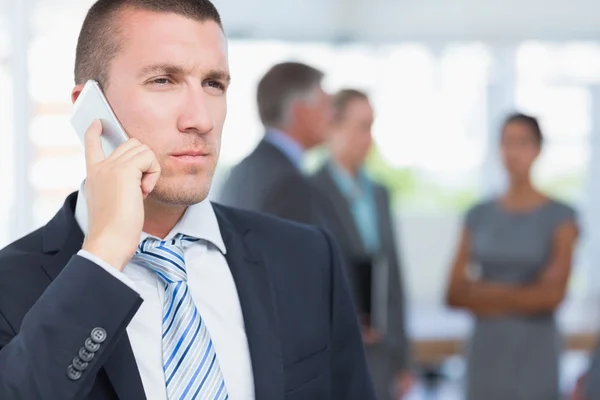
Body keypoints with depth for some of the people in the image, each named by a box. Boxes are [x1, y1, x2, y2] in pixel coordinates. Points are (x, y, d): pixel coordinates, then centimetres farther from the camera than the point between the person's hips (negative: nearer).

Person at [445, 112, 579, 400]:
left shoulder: (560, 217, -3)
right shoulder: (479, 216, 7)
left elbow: (552, 293, -12)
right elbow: (455, 294, 2)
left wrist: (485, 295, -3)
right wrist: (525, 296, -8)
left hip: (535, 354, -3)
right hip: (485, 353, 3)